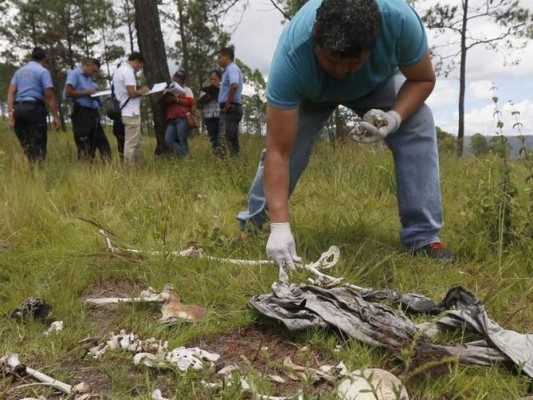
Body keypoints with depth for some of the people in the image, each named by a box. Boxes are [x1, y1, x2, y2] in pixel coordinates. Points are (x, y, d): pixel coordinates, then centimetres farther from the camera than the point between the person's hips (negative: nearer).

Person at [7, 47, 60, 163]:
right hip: (34, 108, -6)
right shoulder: (43, 71, 2)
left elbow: (11, 92, 9)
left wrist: (11, 111, 3)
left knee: (26, 145, 10)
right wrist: (55, 116, -7)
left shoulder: (19, 71, 21)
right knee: (38, 145, -5)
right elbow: (49, 96, -7)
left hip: (18, 108, 6)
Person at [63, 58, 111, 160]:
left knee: (103, 143, 5)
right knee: (84, 148, -7)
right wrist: (87, 92, -11)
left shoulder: (89, 78, 21)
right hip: (81, 113, -8)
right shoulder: (74, 74, -2)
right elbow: (68, 92, -13)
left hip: (93, 113, 8)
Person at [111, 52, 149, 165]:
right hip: (131, 113, -10)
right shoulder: (128, 71, -14)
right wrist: (142, 91, -2)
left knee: (136, 142, 14)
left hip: (127, 111, 10)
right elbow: (132, 93, -20)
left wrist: (139, 91, 13)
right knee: (131, 143, -7)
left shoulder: (119, 70, 19)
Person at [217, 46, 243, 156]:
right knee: (232, 140, 9)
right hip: (232, 109, 10)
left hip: (230, 109, -10)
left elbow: (234, 85, -27)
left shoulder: (232, 69, -8)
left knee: (224, 141, -14)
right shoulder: (230, 70, 23)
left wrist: (227, 104, -21)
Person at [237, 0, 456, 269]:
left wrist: (394, 117, -40)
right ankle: (251, 226, 4)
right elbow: (278, 151, -42)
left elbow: (423, 79, -20)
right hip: (310, 92, -1)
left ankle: (423, 238, -15)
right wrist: (280, 226, -48)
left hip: (376, 83, 2)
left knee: (419, 127, -22)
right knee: (288, 146, -20)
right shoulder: (292, 54, -43)